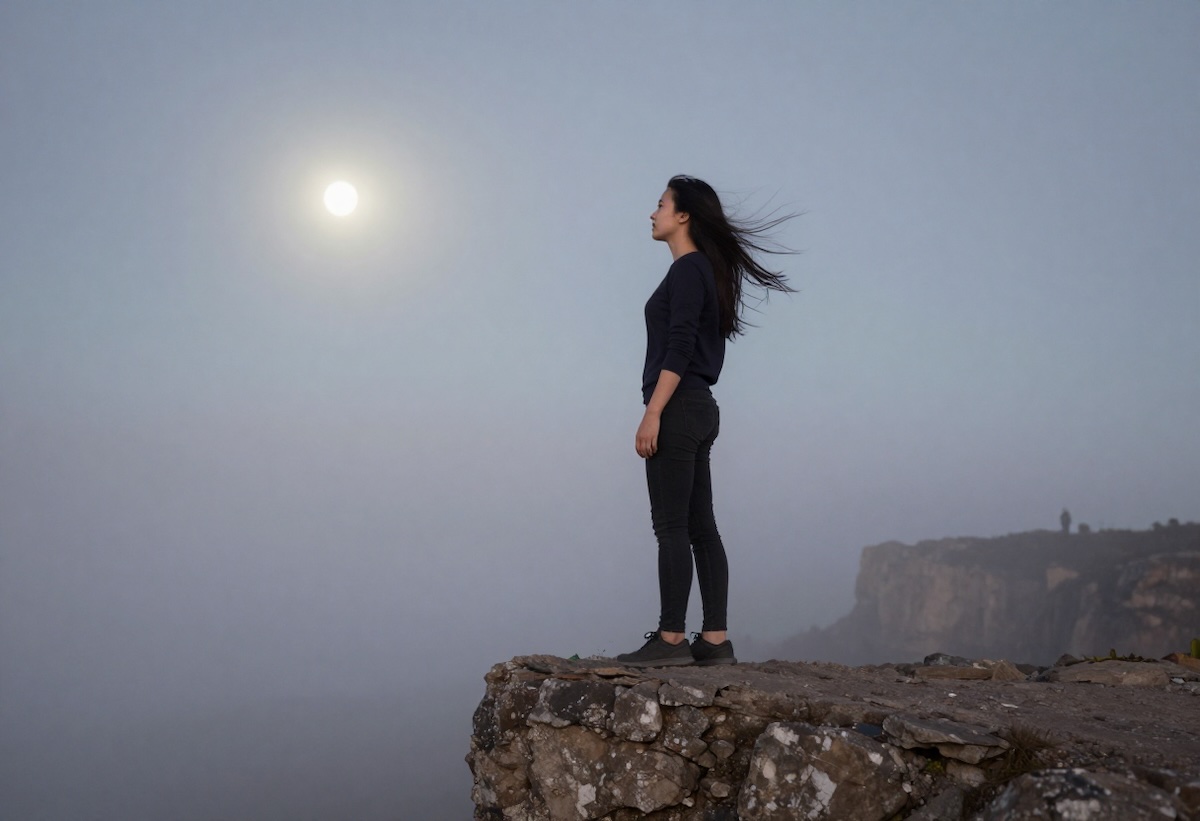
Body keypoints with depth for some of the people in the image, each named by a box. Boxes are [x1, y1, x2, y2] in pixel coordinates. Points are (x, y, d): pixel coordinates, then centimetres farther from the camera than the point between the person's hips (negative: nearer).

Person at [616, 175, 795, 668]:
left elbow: (679, 349, -18)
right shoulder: (707, 271, 20)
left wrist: (652, 414, -20)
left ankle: (671, 638, -7)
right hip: (700, 410, 10)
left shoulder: (687, 269, -9)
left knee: (671, 525, -8)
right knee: (700, 527, 7)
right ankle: (715, 640, 8)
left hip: (677, 409, -10)